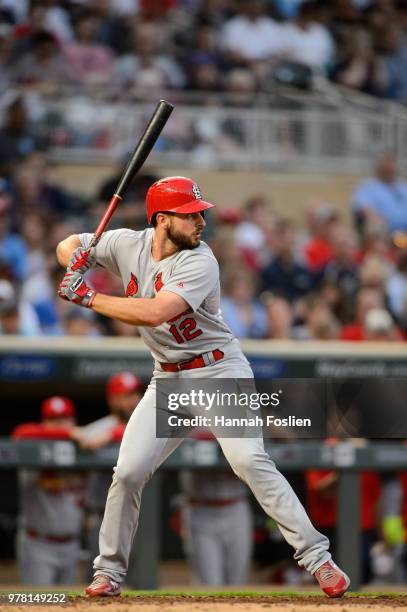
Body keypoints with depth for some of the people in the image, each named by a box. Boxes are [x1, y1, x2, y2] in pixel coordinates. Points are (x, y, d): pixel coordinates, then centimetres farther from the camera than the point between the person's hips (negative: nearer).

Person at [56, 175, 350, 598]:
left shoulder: (199, 262, -19)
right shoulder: (129, 245, -2)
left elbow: (155, 313, -32)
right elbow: (67, 245, 12)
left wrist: (89, 298, -27)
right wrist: (76, 257, -13)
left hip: (220, 372, -5)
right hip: (168, 380, 5)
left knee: (249, 460, -22)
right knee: (128, 471, -4)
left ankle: (315, 556, -19)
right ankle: (109, 570, 13)